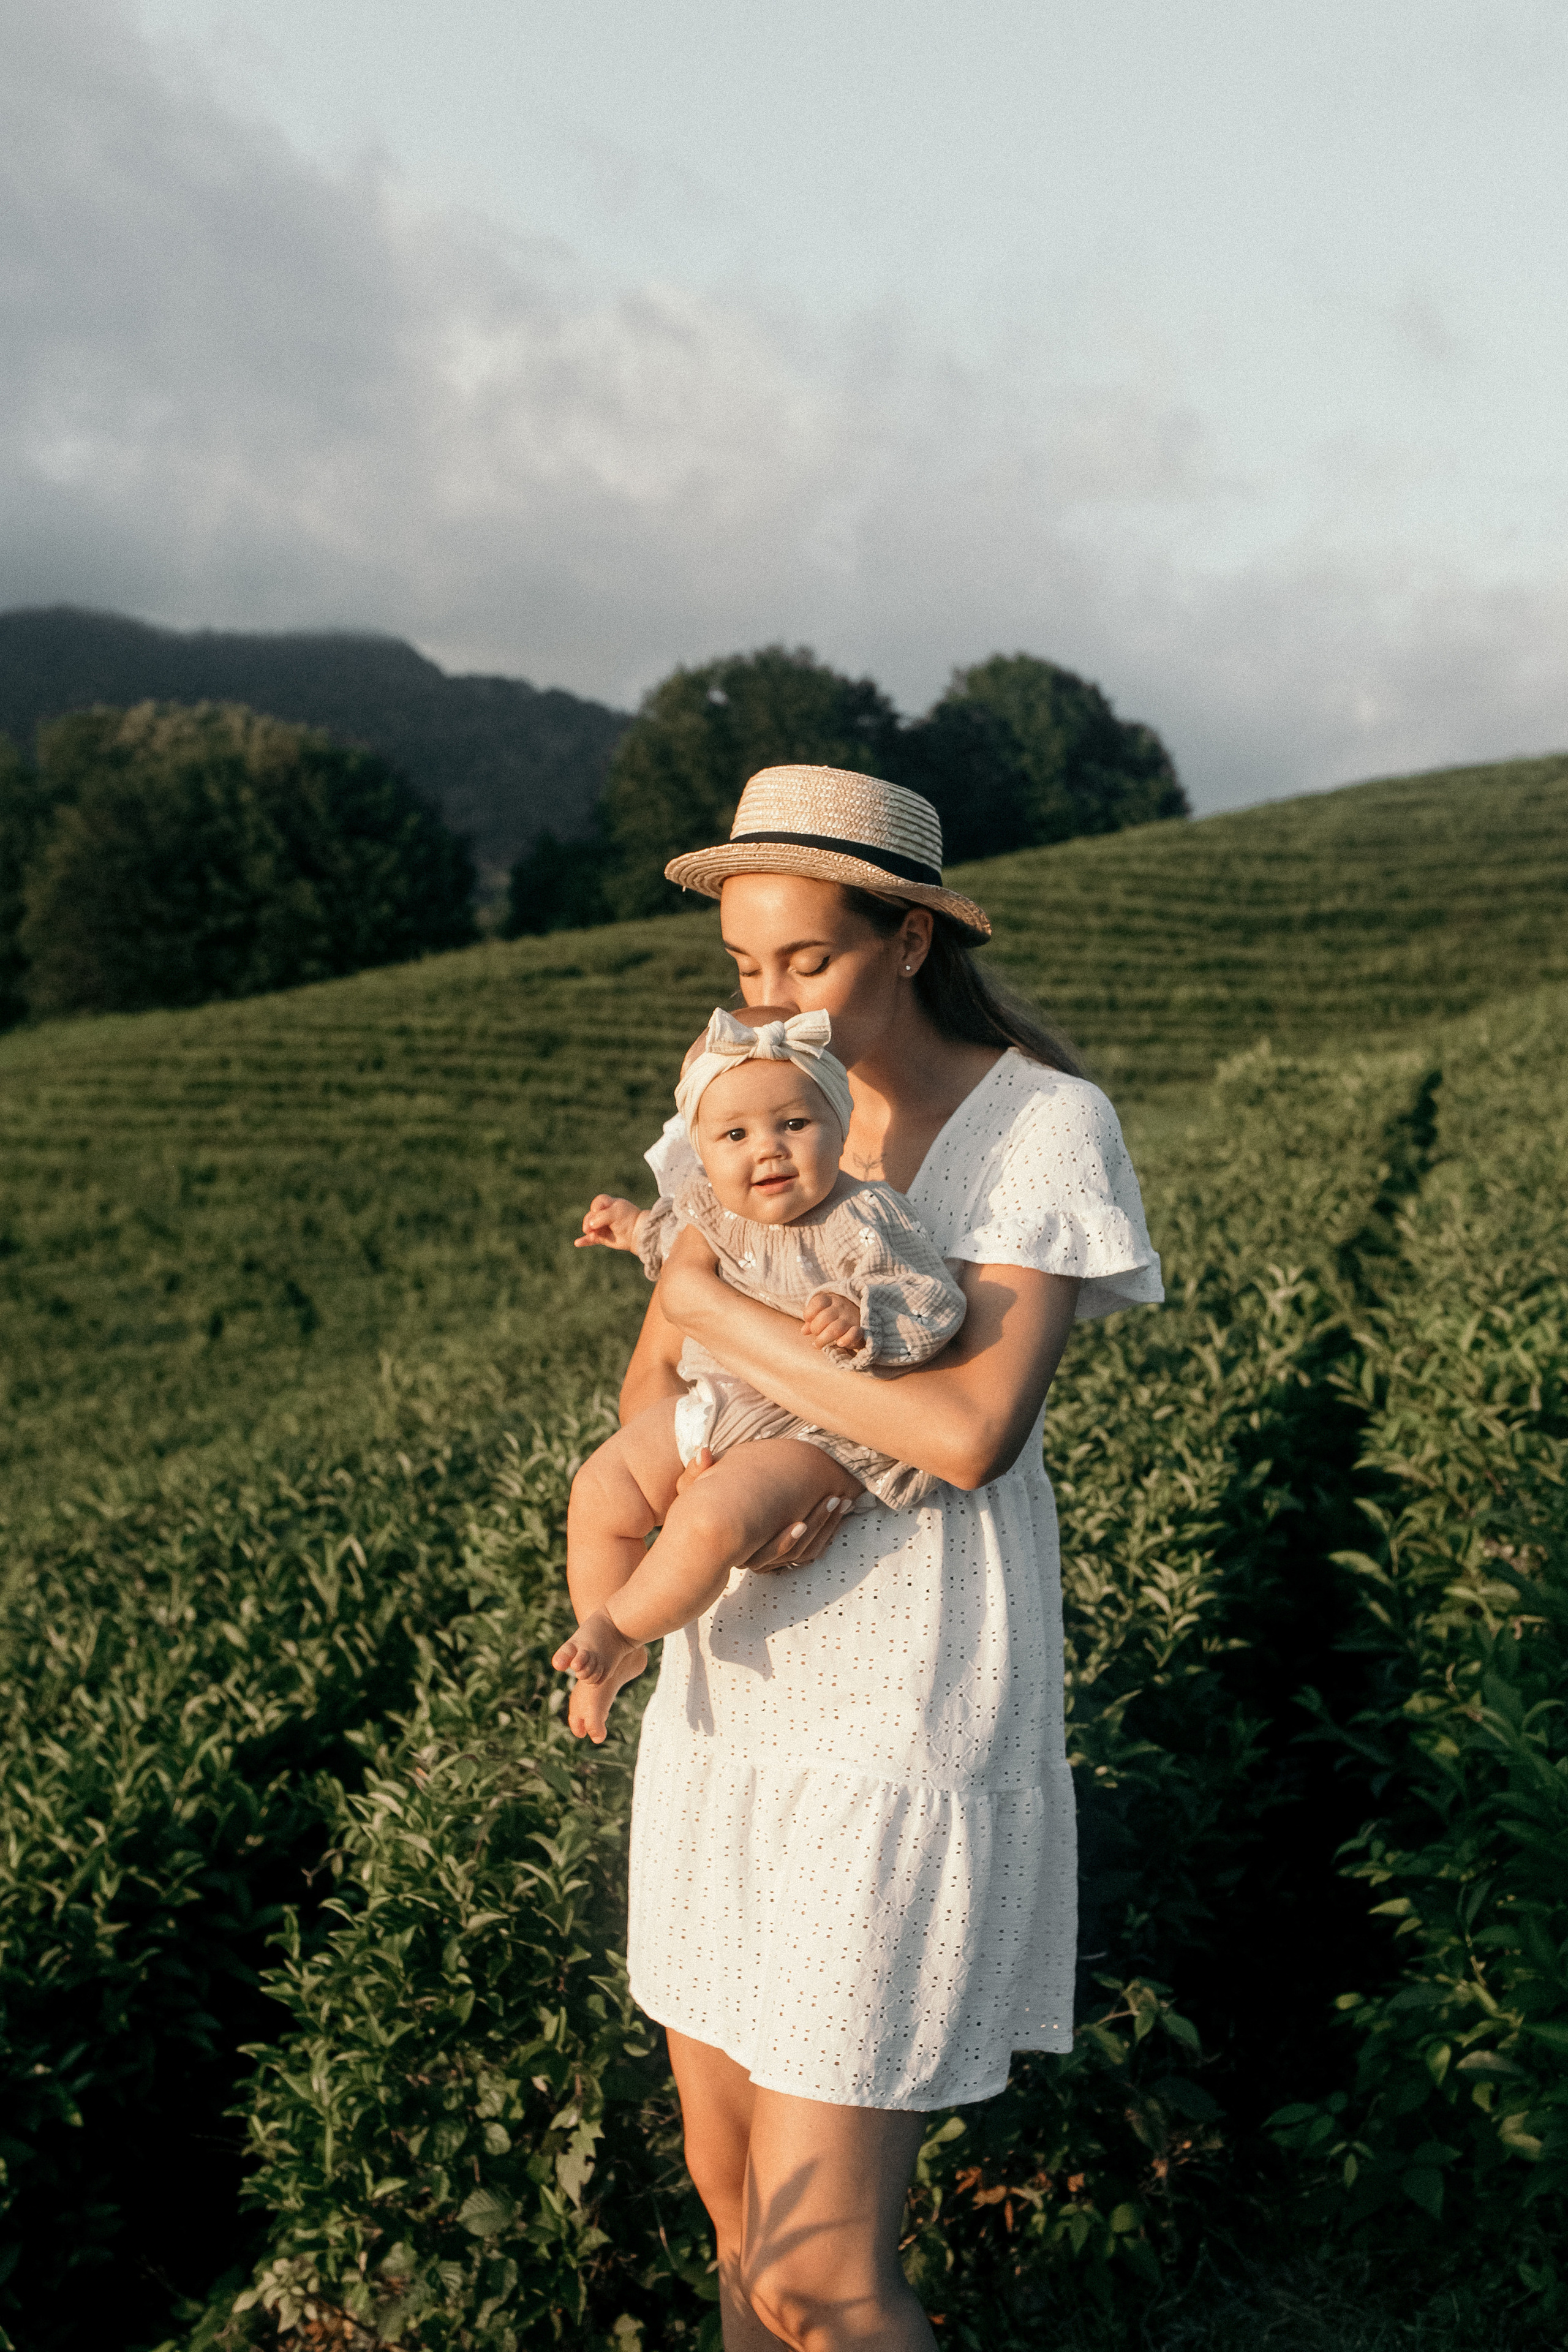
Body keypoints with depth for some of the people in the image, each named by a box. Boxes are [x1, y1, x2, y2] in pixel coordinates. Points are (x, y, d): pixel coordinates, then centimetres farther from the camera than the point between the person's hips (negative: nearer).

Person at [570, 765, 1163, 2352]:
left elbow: (974, 1434, -25)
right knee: (734, 2187, 20)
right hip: (740, 1689, 6)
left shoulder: (1052, 1126, -13)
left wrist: (718, 1310, -19)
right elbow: (652, 1384, 3)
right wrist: (705, 1480, -19)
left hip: (911, 1719, -6)